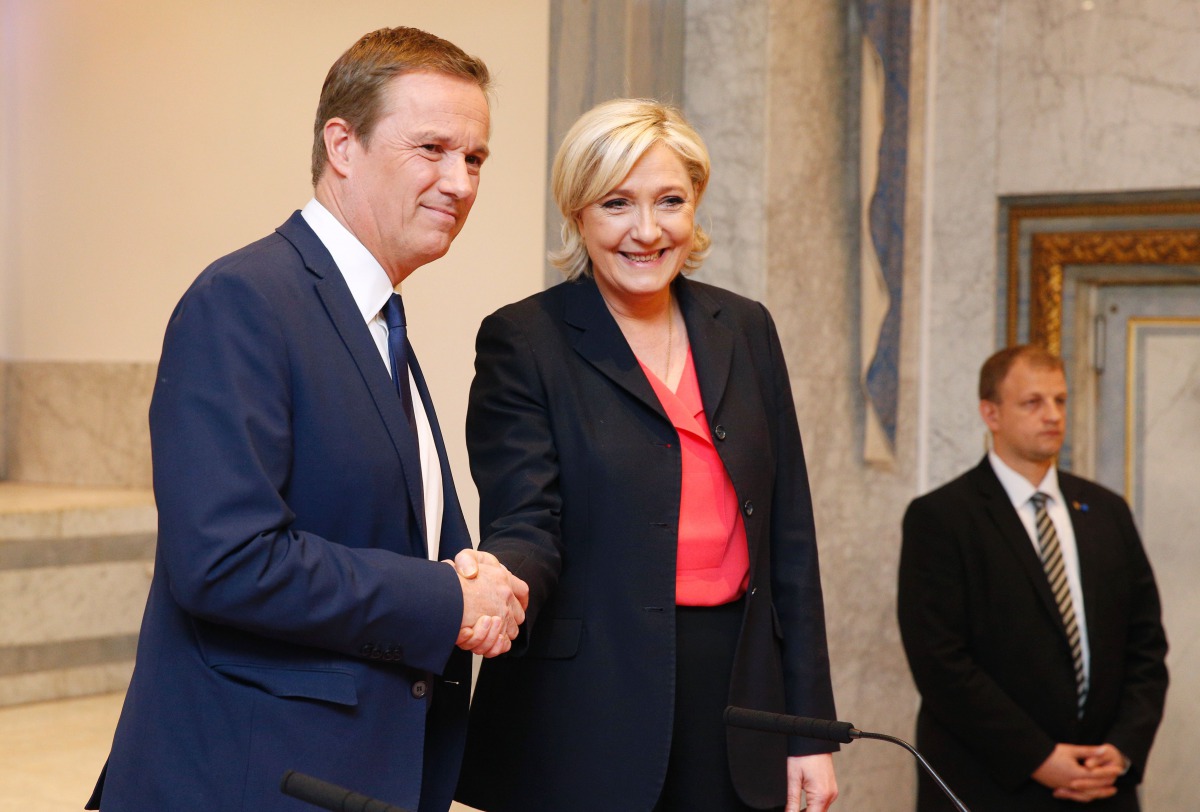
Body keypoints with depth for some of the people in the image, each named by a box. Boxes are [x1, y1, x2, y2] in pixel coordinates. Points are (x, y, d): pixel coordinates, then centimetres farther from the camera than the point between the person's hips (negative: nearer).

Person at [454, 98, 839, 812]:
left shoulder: (745, 329, 8)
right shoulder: (523, 341, -5)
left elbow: (789, 536, 9)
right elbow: (527, 528, -12)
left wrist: (810, 731, 6)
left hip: (736, 702, 4)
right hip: (588, 720, -4)